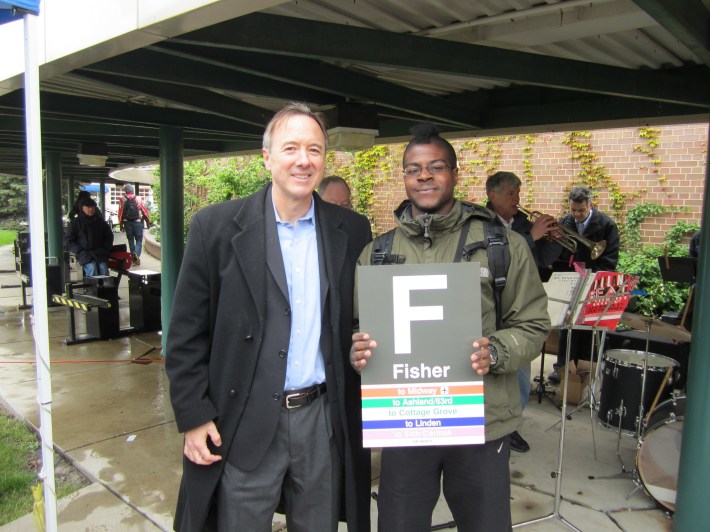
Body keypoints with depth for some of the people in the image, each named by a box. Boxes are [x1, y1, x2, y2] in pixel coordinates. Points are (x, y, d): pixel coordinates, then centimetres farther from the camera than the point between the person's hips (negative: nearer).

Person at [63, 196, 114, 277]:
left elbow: (109, 237, 26)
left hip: (99, 254, 3)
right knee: (92, 267, -32)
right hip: (84, 255, -2)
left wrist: (104, 250, 9)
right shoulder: (75, 222, 6)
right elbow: (68, 241, 4)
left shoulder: (100, 221, 17)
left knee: (103, 267, -28)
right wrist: (81, 252, -9)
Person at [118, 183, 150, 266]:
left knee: (130, 240, 13)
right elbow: (145, 211, -2)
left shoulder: (122, 200, -1)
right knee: (139, 240, 4)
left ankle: (133, 255, 13)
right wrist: (148, 221, 8)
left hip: (127, 223, 1)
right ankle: (137, 254, -19)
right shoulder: (139, 199, -4)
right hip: (138, 222, -1)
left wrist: (121, 224, 10)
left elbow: (120, 213, 1)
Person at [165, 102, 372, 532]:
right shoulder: (217, 227, -6)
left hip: (324, 420, 3)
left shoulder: (353, 231, 1)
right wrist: (194, 416, -6)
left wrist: (362, 413, 1)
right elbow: (187, 333, -4)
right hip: (243, 425, -2)